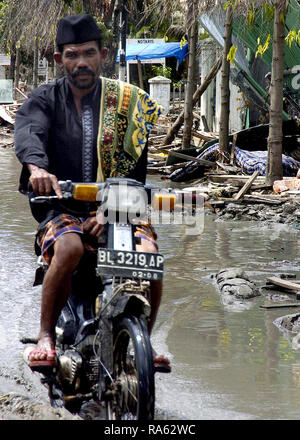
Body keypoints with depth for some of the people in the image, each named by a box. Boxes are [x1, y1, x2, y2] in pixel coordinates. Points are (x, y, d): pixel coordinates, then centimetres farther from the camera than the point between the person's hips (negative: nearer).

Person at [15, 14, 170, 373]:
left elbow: (133, 169, 2)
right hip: (61, 207, -1)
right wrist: (37, 168, -42)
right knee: (68, 249, -35)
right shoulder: (44, 100, 5)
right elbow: (28, 133, -18)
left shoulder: (127, 102, 8)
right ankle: (46, 336, -20)